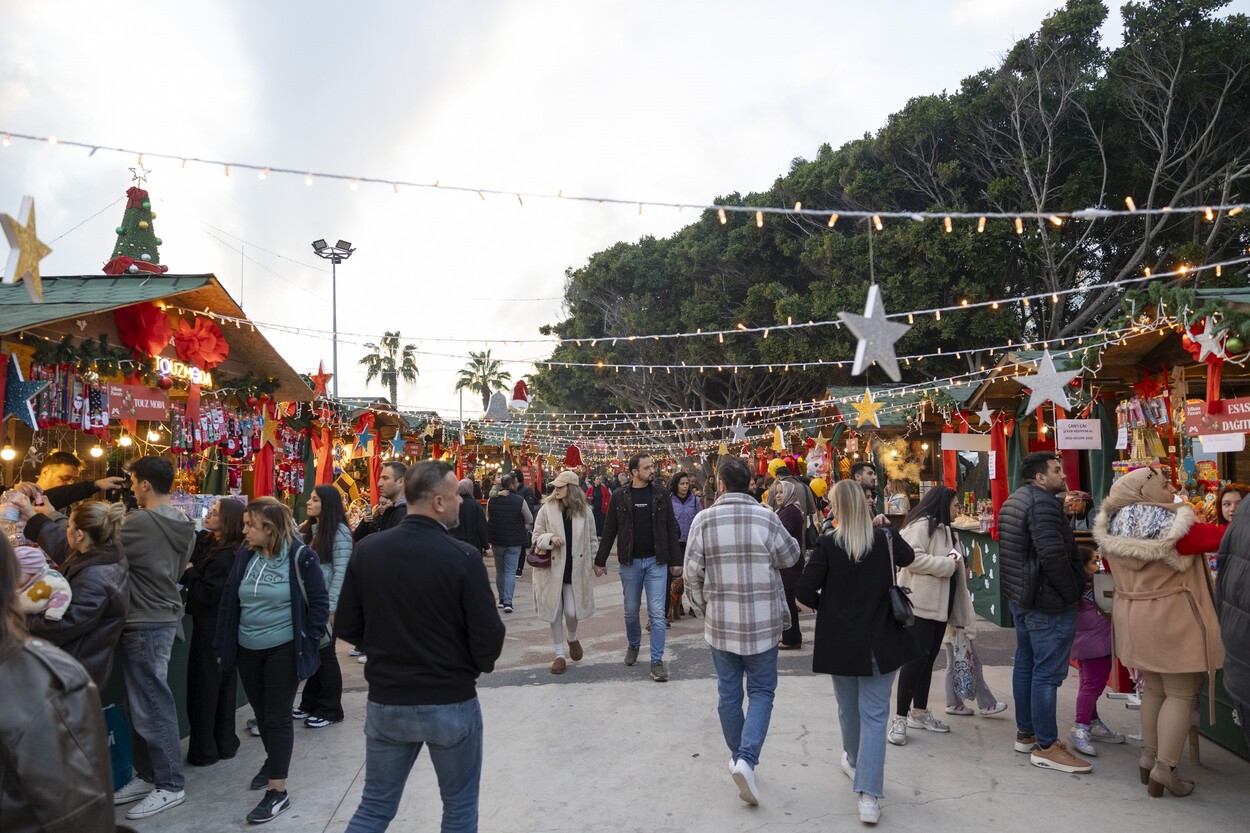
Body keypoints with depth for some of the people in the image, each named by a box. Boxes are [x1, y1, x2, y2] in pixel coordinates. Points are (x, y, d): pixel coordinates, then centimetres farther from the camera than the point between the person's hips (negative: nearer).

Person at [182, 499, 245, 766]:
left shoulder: (225, 556, -21)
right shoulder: (208, 544, 7)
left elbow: (206, 594, -22)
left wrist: (189, 572, -12)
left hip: (212, 628, -9)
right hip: (220, 626, 9)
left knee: (204, 686, 2)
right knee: (223, 684, 16)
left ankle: (204, 751, 13)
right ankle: (225, 743, 27)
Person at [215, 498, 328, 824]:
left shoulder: (300, 556, -15)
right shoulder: (245, 556, 2)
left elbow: (319, 602, -10)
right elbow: (229, 601, 9)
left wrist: (309, 641, -11)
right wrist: (223, 646, 8)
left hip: (283, 650, -6)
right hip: (247, 650, 6)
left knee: (278, 717, 0)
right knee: (261, 713, 20)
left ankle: (278, 791, 8)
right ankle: (273, 760, 45)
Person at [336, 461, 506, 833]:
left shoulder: (366, 551, -6)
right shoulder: (462, 558, -19)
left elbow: (348, 628, 2)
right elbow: (489, 637, -16)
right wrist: (481, 663, 6)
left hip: (385, 702, 4)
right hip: (452, 703, -3)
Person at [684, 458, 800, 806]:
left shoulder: (703, 520, -8)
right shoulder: (766, 518, -11)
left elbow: (692, 574, -3)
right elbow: (790, 558, 4)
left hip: (720, 623, 1)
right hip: (762, 623, -1)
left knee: (728, 692, 16)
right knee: (761, 691, 11)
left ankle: (739, 756, 30)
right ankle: (747, 758, -6)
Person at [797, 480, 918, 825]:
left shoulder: (828, 545, -15)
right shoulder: (886, 540, -7)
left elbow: (804, 591, -15)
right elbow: (908, 557, 17)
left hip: (841, 641, -1)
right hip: (881, 641, 1)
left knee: (849, 710, 21)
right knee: (874, 715, 3)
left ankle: (855, 762, 44)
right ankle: (868, 796, -3)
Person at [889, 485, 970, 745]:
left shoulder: (945, 529, 20)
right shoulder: (921, 524, -11)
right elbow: (912, 558, -24)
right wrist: (947, 564, -15)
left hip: (939, 603, 9)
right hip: (920, 603, -9)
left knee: (929, 658, 13)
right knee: (917, 658, -10)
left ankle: (919, 712, 22)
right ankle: (900, 718, -4)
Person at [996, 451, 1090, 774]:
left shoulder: (1014, 502, 14)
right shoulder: (1043, 502, -18)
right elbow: (1053, 554, -27)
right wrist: (1072, 593, -15)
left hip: (1021, 598, 11)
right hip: (1048, 602, -11)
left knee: (1025, 663, 17)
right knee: (1048, 672, -4)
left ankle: (1025, 733, 27)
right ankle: (1046, 747, 2)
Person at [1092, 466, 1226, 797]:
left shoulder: (1113, 530, 2)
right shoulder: (1174, 527, -20)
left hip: (1131, 618, 7)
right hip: (1172, 620, -7)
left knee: (1153, 689, 20)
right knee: (1181, 695, 4)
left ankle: (1149, 757, 27)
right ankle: (1164, 770, 6)